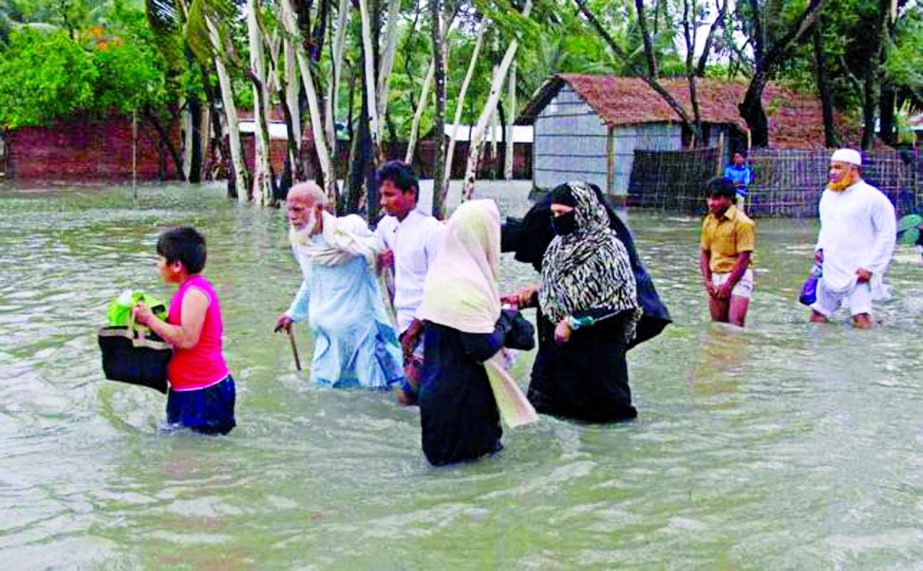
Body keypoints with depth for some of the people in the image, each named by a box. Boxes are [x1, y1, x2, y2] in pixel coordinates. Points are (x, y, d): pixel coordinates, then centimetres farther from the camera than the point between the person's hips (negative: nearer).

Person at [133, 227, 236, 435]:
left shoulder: (195, 293, -19)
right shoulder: (191, 289, 14)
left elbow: (187, 339, -26)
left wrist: (150, 319, -18)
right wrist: (151, 318, 12)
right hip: (189, 389, 11)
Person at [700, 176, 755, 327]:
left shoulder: (742, 222, -13)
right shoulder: (708, 221, 7)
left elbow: (744, 258, -14)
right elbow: (705, 253, 12)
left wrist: (728, 284, -14)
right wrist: (707, 281, 1)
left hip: (738, 276, -6)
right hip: (716, 276, 6)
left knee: (735, 322, -16)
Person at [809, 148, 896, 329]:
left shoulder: (874, 198, -9)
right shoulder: (828, 195, 11)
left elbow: (887, 235, -9)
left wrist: (870, 266, -13)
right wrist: (820, 248, 7)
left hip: (858, 272, -6)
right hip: (830, 271, 6)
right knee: (817, 320, 11)